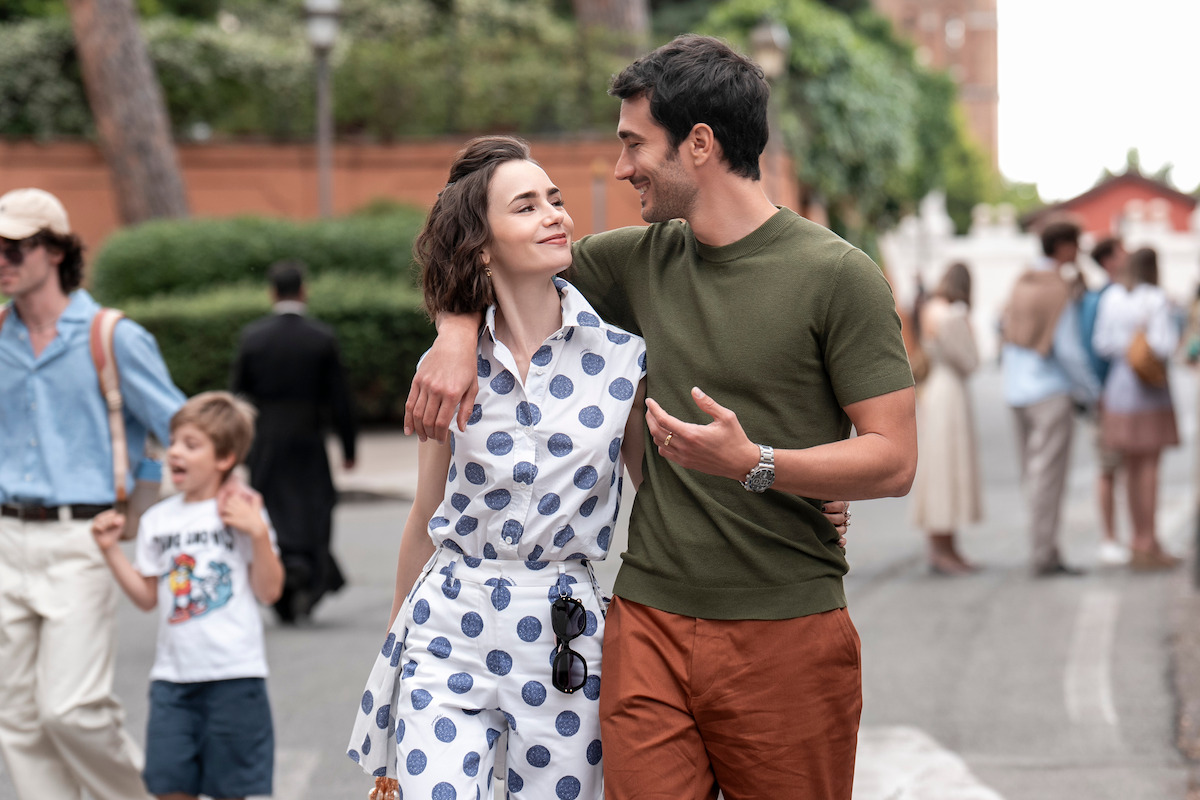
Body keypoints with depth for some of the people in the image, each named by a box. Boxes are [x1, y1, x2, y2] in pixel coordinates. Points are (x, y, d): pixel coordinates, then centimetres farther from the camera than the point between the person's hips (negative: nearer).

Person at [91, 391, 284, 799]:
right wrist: (110, 550, 6)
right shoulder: (157, 520, 10)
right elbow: (147, 597, 14)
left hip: (233, 673, -4)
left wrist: (259, 534, -18)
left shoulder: (241, 512, -3)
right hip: (173, 673, 4)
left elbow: (269, 591, -6)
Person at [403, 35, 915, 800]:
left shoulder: (838, 276, -6)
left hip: (785, 637, -4)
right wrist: (456, 333, 5)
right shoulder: (646, 260, 11)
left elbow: (894, 460, -10)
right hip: (649, 622, 4)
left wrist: (753, 463, -23)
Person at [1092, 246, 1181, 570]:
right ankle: (1148, 547, -4)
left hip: (1119, 386, 6)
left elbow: (1102, 343, 3)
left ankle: (1141, 541, 15)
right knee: (1150, 467, -3)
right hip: (1151, 391, -6)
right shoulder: (1156, 299, -12)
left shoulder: (1112, 298, 4)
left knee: (1132, 467, 10)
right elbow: (1165, 345, -18)